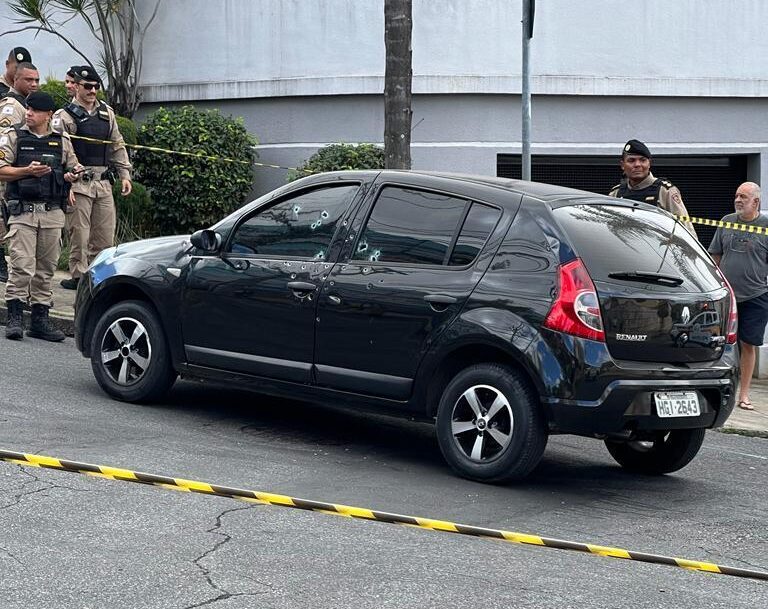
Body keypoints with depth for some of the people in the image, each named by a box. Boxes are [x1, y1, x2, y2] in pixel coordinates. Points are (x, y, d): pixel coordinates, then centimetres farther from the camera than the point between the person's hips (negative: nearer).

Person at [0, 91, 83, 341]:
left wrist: (71, 175, -1)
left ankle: (40, 319, 12)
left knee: (46, 268, 6)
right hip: (22, 211, -3)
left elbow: (73, 168, 22)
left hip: (53, 213, 3)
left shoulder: (61, 142, 13)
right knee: (22, 265, -11)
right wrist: (28, 171, -15)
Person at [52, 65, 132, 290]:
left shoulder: (107, 113, 15)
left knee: (105, 233, 6)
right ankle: (79, 276, 3)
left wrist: (125, 174, 15)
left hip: (103, 182, 6)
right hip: (79, 183, -6)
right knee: (79, 233, -5)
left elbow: (117, 146, 21)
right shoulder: (65, 116, -4)